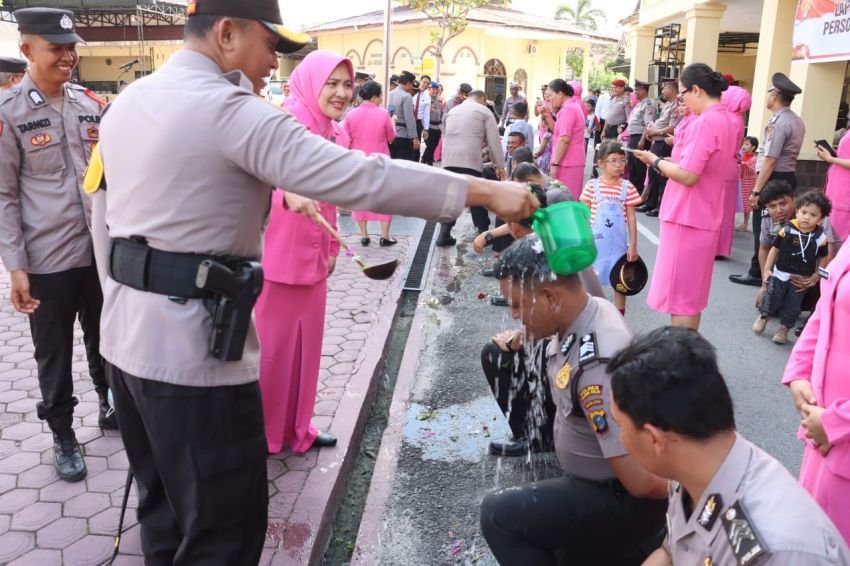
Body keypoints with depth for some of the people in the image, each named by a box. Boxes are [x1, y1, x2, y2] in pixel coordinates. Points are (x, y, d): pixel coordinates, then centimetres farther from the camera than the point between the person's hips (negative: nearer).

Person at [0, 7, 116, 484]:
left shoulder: (90, 103, 5)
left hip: (101, 249, 4)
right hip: (47, 259, -4)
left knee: (105, 339, 18)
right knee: (54, 355, 10)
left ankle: (110, 405, 41)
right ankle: (64, 437, 28)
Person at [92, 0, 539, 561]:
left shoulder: (127, 101, 11)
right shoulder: (229, 109, -16)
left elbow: (104, 218, 17)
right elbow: (356, 176, -24)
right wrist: (484, 190, -21)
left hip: (126, 335, 10)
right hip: (191, 344, -9)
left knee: (166, 511, 24)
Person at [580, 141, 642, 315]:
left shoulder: (627, 187, -4)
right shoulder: (592, 186, -5)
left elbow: (631, 218, -1)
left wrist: (633, 245, -2)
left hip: (618, 242, 1)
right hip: (595, 241, 0)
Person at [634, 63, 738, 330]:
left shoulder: (704, 122, -19)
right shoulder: (728, 120, 10)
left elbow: (687, 176, -23)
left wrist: (655, 160, -9)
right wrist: (668, 162, 13)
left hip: (686, 219, -10)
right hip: (705, 218, 10)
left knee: (679, 295, 0)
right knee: (692, 294, 18)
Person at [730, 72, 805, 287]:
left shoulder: (778, 123, -17)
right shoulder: (797, 121, 13)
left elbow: (770, 160, -22)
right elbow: (785, 153, 14)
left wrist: (756, 191, -21)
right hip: (788, 176, 10)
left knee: (763, 227, -3)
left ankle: (758, 273, 2)